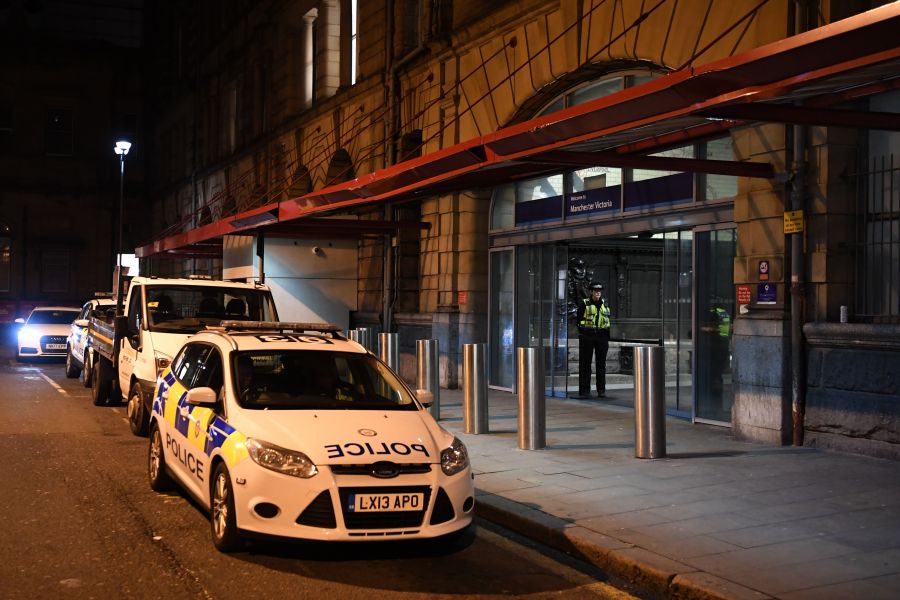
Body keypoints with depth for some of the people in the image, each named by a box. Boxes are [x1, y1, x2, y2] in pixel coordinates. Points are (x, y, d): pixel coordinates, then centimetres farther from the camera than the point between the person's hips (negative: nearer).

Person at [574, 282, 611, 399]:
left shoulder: (604, 304, 11)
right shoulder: (584, 303, 0)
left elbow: (608, 320, 16)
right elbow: (579, 320, 3)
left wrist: (607, 337, 10)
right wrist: (583, 333, -5)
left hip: (602, 337, 3)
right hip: (587, 337, -3)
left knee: (601, 363, 7)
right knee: (585, 364, -2)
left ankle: (601, 390, 15)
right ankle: (584, 391, 1)